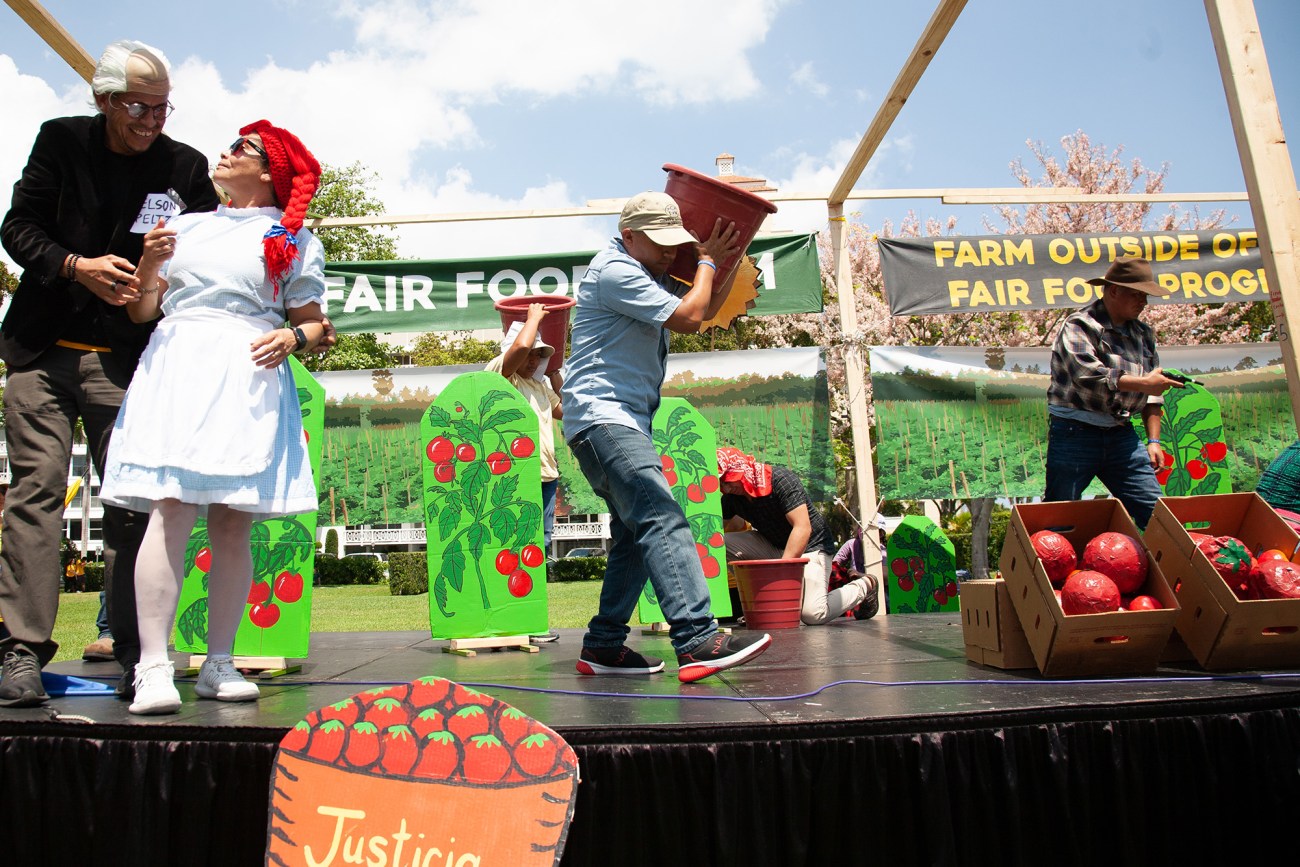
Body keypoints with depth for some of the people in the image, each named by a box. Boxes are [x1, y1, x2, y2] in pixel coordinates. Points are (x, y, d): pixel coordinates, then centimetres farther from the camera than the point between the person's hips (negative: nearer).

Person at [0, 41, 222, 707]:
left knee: (131, 501, -4)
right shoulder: (60, 140, 7)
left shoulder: (186, 167, 4)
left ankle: (135, 655, 1)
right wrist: (76, 266, -11)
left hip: (126, 363, 0)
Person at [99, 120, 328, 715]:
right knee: (171, 510, -14)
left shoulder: (292, 239, 14)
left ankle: (218, 664, 6)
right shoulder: (185, 225, 22)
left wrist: (292, 338, -12)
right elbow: (140, 311, 17)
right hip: (177, 369, 1)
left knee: (233, 521, -3)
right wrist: (150, 263, 0)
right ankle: (153, 668, -14)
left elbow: (314, 323, 9)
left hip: (250, 379, -1)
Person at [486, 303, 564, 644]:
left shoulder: (541, 383, 20)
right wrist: (533, 317, -5)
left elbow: (565, 409, 29)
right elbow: (520, 346, -22)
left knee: (539, 547, 11)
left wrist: (555, 372, 23)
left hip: (546, 475, 8)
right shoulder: (500, 372, -3)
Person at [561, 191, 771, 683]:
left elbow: (707, 308, 29)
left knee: (637, 533, 9)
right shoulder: (615, 272, -11)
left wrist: (728, 260, 17)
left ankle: (603, 647, 14)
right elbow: (689, 318, -15)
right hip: (602, 416, -11)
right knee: (662, 518, -24)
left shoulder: (649, 275, 22)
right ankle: (698, 642, -33)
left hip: (624, 421, 11)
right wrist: (707, 261, 0)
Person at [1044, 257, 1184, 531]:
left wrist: (1153, 440, 9)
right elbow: (1087, 375, -24)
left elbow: (1152, 394, 18)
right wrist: (1141, 383, -22)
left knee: (1157, 511, -1)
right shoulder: (1080, 326, -7)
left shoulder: (1143, 334, 15)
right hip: (1075, 434, -6)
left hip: (1121, 435, 6)